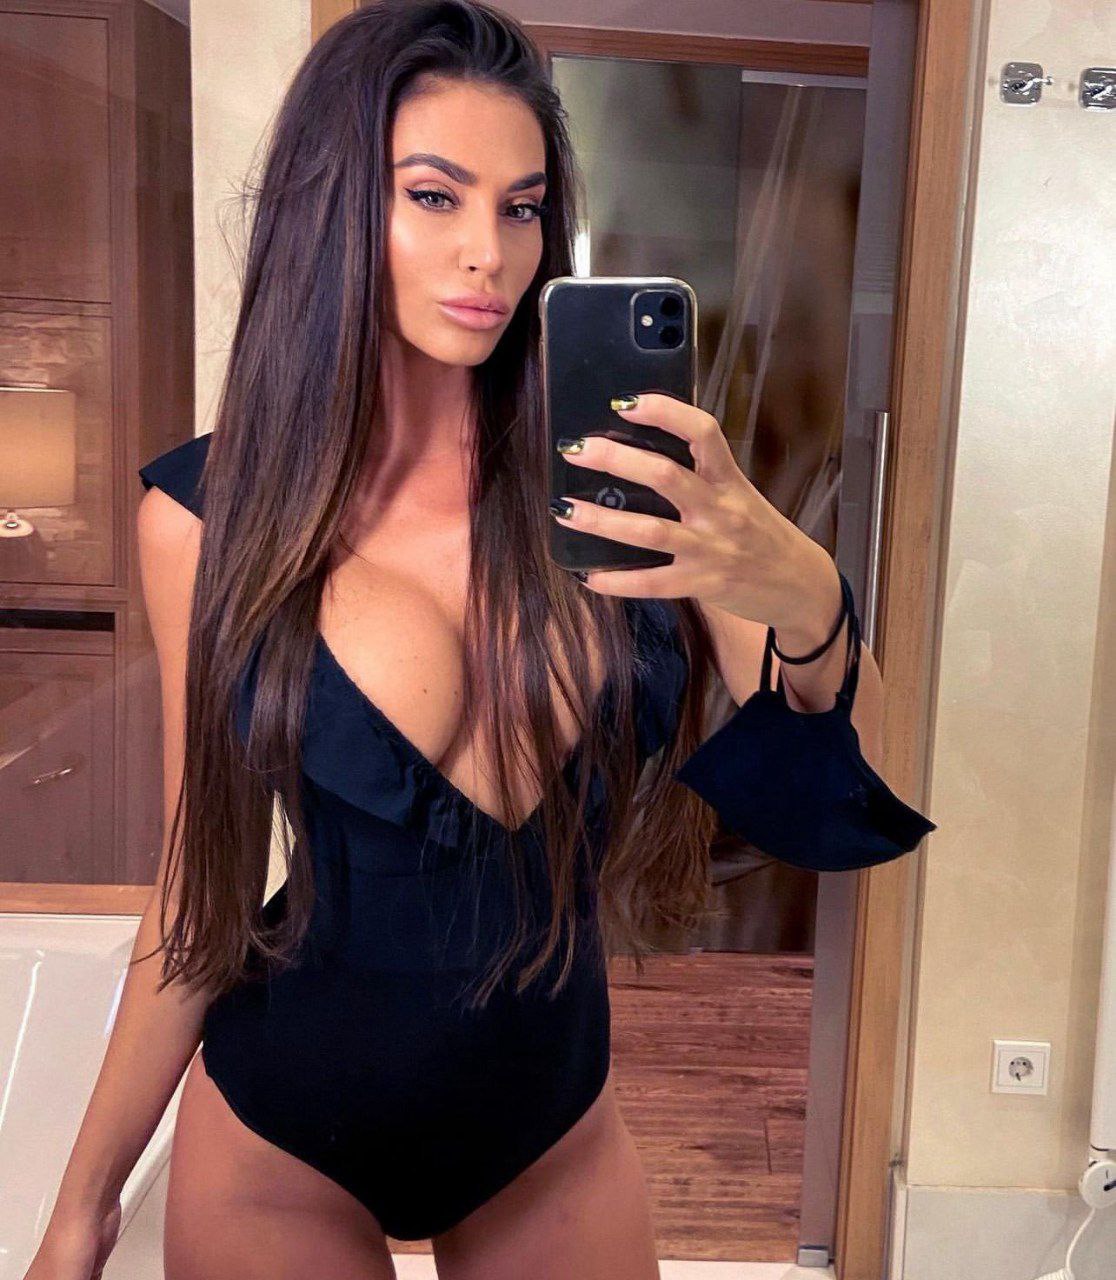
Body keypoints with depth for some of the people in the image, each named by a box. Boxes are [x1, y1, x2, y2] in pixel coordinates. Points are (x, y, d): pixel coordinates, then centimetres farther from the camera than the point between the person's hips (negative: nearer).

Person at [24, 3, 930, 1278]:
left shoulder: (615, 471, -12)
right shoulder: (214, 508, -13)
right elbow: (203, 876, -4)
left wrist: (801, 597, -35)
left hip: (555, 1141, 2)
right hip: (280, 1151, -1)